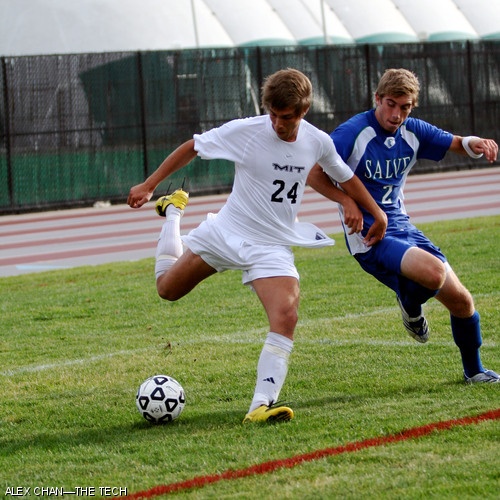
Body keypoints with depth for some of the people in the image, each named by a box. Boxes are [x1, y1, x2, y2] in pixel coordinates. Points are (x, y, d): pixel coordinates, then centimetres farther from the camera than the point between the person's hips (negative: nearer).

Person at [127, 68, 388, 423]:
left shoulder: (318, 143, -7)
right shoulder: (244, 131, -16)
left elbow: (345, 177, 14)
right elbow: (193, 147, -3)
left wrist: (377, 213, 21)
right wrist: (149, 185, -4)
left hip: (273, 247, 0)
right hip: (226, 231, 0)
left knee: (286, 317, -24)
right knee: (167, 289, 13)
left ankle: (261, 406, -26)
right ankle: (174, 210, 41)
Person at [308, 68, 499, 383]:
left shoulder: (413, 132, 4)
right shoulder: (354, 132, -15)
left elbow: (456, 144, 14)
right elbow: (313, 173, -15)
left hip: (403, 228, 7)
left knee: (461, 301, 6)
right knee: (434, 272, -32)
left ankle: (474, 371, 31)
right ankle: (411, 308, 4)